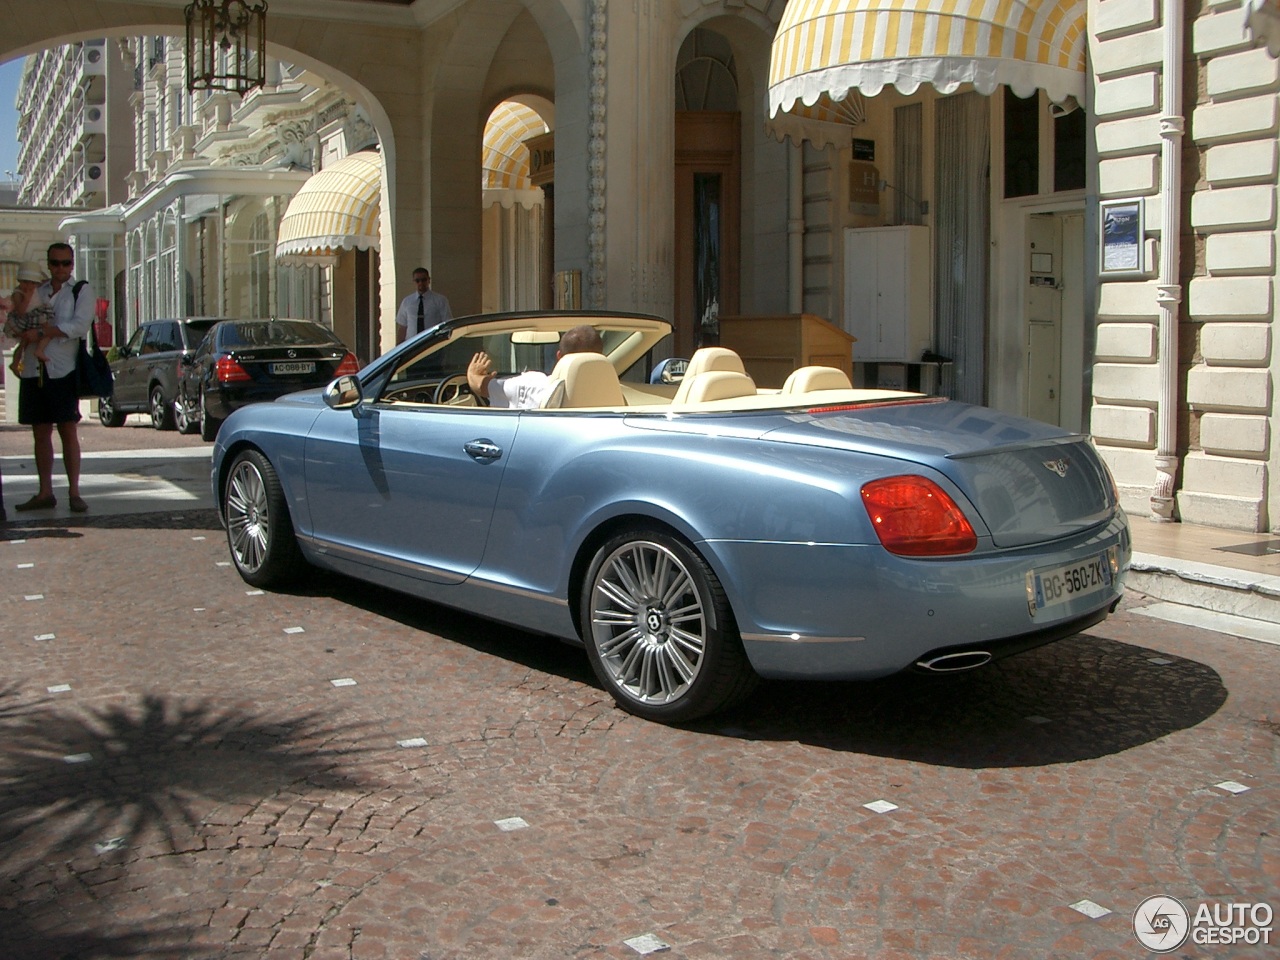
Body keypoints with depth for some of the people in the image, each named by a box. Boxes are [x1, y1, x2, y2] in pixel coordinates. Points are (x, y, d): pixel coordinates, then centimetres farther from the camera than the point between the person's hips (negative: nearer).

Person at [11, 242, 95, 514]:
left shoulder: (82, 291, 3)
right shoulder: (36, 291, 18)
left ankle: (74, 493, -3)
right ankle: (45, 493, 11)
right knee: (41, 432, 6)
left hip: (63, 371, -5)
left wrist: (41, 333, -14)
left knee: (68, 430, -6)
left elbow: (79, 326, -12)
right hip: (34, 370, 5)